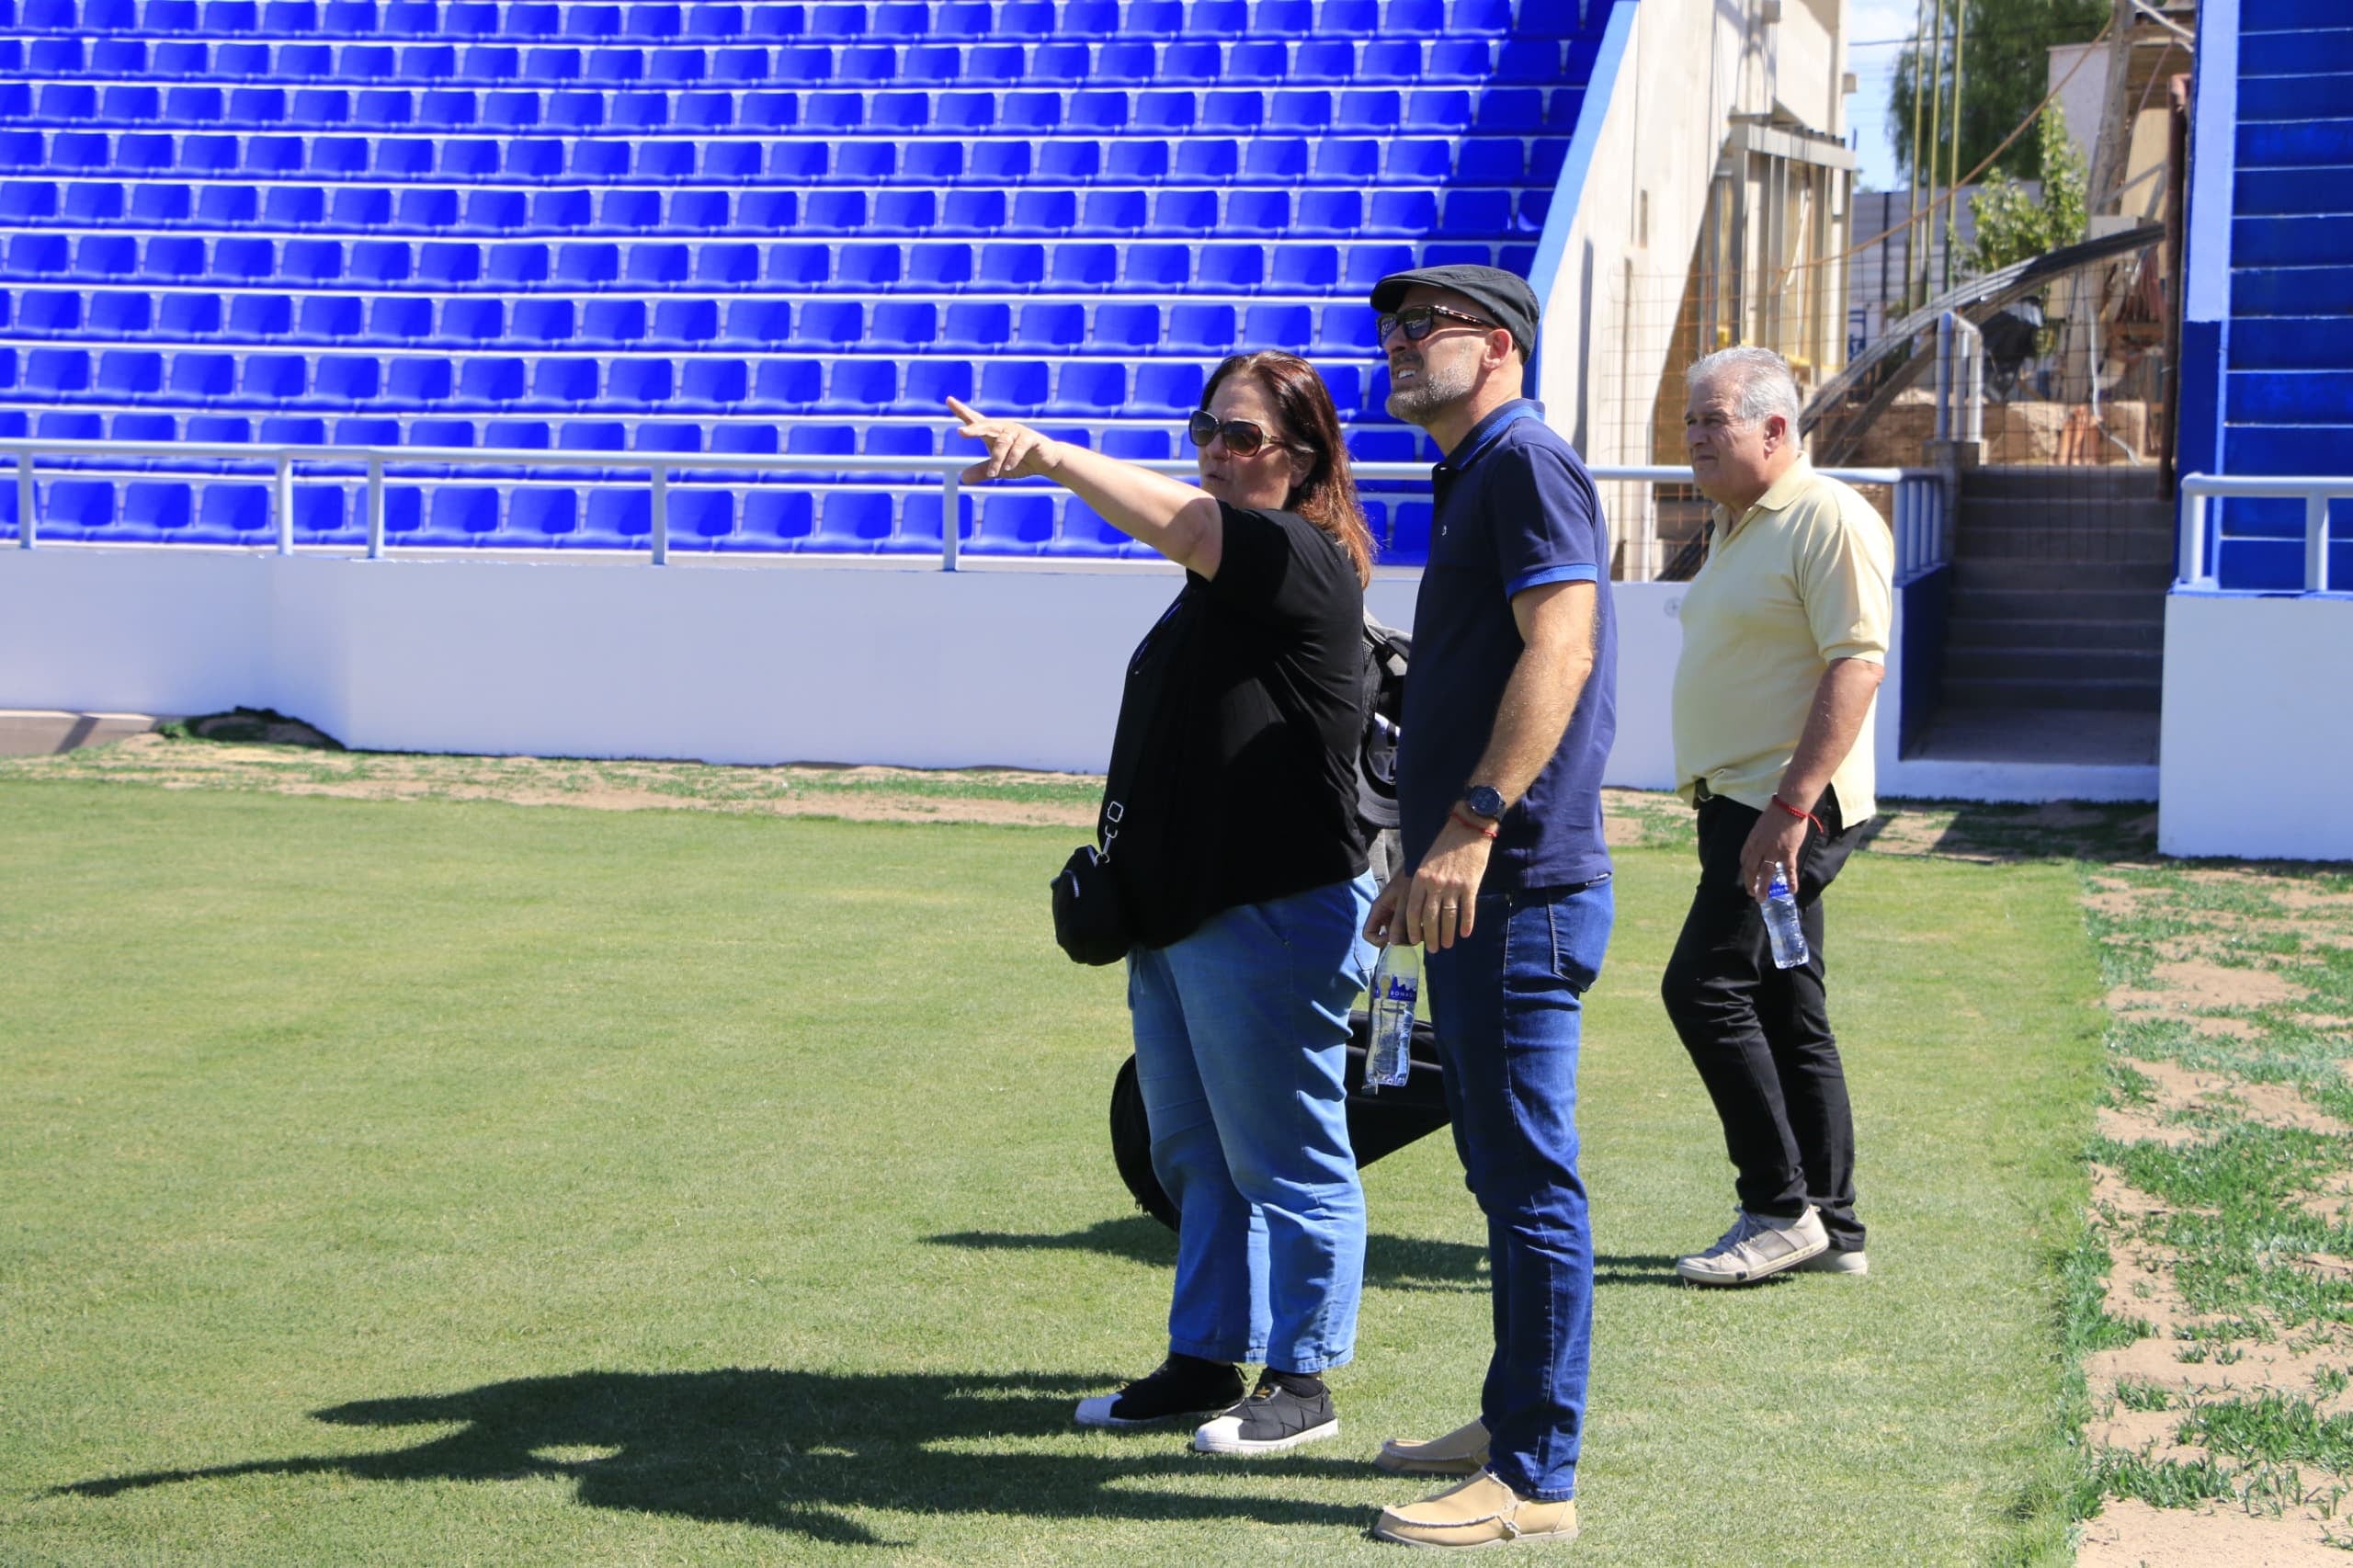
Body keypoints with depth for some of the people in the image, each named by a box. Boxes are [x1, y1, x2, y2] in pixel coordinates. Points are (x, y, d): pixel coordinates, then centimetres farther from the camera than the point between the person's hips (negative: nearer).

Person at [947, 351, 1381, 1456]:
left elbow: (1180, 523, -31)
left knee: (1285, 1158, 0)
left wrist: (1053, 457, -40)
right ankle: (1203, 1361, 27)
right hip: (1180, 912, 10)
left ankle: (1302, 1380, 10)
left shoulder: (1302, 559, -12)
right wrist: (1128, 867, 20)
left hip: (1273, 917, -10)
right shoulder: (1228, 570, 18)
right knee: (1194, 1156, 16)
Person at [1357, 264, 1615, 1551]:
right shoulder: (1470, 479, 21)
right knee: (1502, 1172, 17)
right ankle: (1511, 1420, 28)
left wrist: (1472, 827, -30)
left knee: (1530, 1179, -6)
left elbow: (1560, 646, -24)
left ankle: (1536, 1480, -2)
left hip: (1519, 890, -11)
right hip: (1477, 895, 11)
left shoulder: (1526, 459, -11)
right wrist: (1426, 864, 26)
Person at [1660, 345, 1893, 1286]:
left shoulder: (1829, 520, -13)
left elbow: (1856, 665, -21)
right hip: (1737, 802, 10)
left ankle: (1780, 1209, -6)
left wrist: (1792, 804, -26)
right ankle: (1833, 1229, 16)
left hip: (1793, 808, -10)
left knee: (1704, 985, -14)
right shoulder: (1733, 526, 18)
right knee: (1785, 1014, 10)